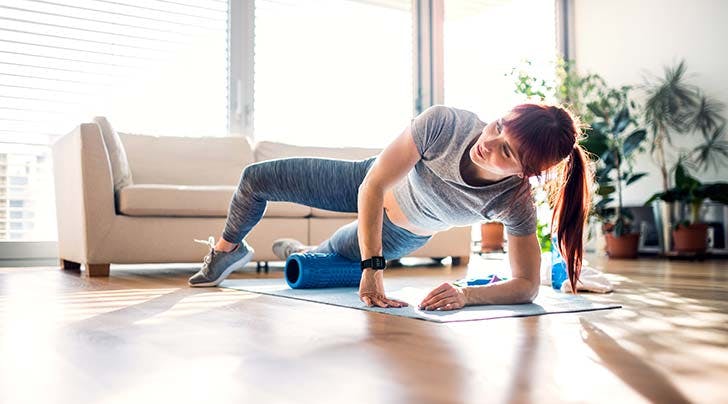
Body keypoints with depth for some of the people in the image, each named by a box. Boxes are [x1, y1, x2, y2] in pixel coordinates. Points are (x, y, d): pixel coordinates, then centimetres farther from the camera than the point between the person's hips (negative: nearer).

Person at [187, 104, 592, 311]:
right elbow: (373, 186, -33)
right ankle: (228, 250, 41)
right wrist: (372, 270, -38)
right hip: (367, 186, 0)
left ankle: (300, 251, 69)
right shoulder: (444, 123, -39)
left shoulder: (515, 202, -36)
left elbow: (527, 285, -28)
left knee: (328, 257, 25)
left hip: (399, 236, 1)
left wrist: (466, 293, -46)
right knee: (255, 178, 4)